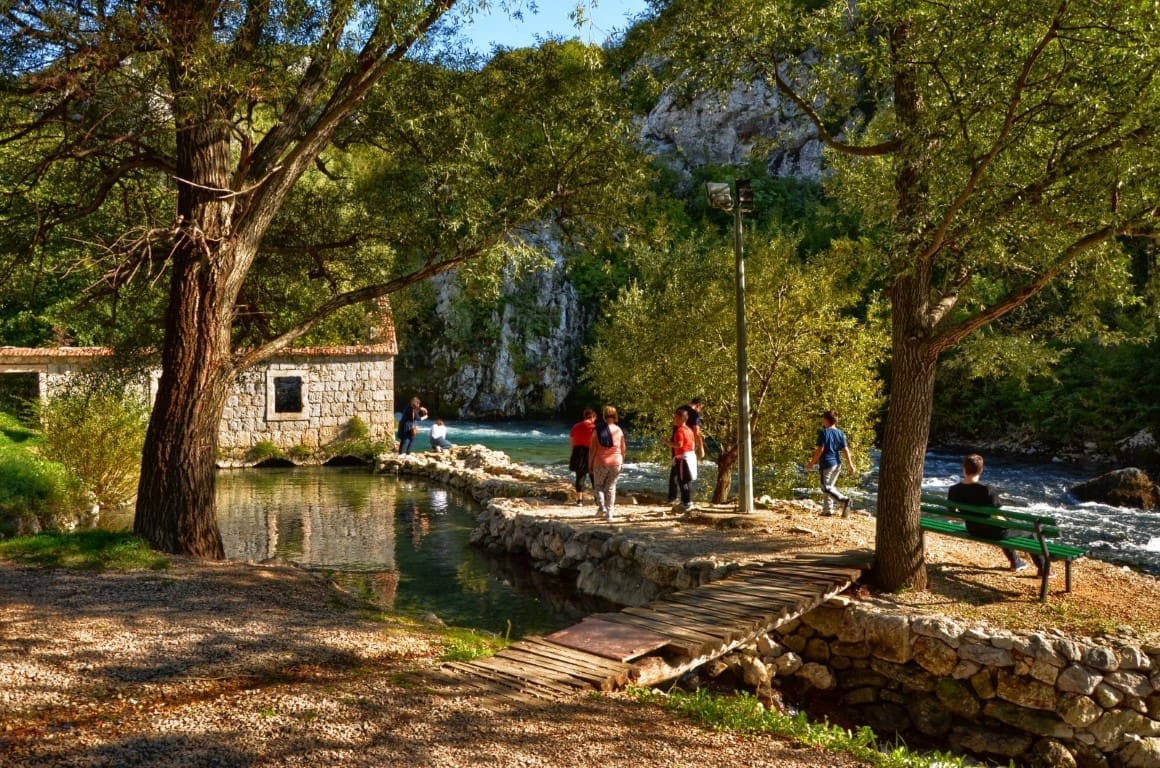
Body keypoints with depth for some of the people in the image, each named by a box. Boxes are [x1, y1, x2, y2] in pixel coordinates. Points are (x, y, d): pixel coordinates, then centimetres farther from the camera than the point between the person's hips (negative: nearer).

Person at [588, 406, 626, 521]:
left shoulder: (597, 430, -6)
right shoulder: (618, 430, 0)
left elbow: (592, 449, -6)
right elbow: (623, 448, 5)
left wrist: (590, 464, 1)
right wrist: (622, 461, 19)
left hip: (600, 463, -2)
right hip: (616, 463, 2)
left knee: (598, 485, 15)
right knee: (611, 487, 11)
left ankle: (601, 506, -7)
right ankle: (609, 513, 7)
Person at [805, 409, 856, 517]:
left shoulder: (824, 432, -11)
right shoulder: (840, 433, 7)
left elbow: (820, 449, -15)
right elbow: (845, 450, 3)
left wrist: (811, 463, -7)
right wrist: (851, 465, 4)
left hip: (826, 464, -7)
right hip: (837, 464, 7)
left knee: (826, 488, -4)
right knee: (829, 486, 16)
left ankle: (844, 500, -25)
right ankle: (827, 510, 16)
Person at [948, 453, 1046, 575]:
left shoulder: (953, 490, -13)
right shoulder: (987, 491, -29)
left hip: (973, 530, 6)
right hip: (992, 532, -6)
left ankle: (1015, 562, 52)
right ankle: (1043, 568, 29)